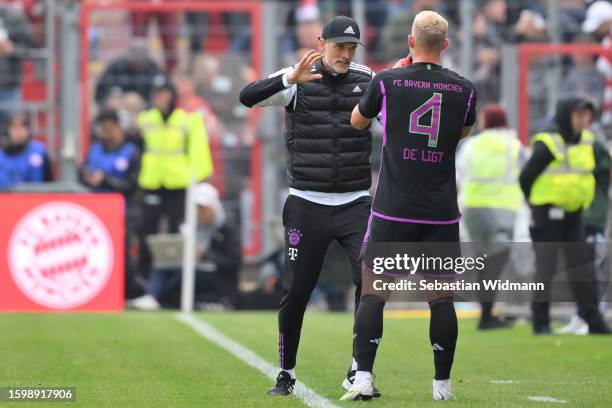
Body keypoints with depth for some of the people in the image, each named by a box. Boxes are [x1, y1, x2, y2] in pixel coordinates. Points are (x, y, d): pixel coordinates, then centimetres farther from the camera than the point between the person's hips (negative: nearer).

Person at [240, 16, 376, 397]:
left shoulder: (368, 81, 4)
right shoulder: (297, 81, -4)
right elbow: (248, 96, -19)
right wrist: (292, 78, -35)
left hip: (355, 204, 1)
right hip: (308, 205, -1)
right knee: (296, 291, 2)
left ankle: (359, 371, -2)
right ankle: (286, 373, 18)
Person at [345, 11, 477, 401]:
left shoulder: (387, 81, -4)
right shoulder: (464, 89, 1)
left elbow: (358, 121, 16)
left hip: (393, 210, -1)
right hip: (441, 214, 1)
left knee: (374, 292, 3)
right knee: (442, 297, 8)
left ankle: (363, 379, -6)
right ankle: (442, 385, 9)